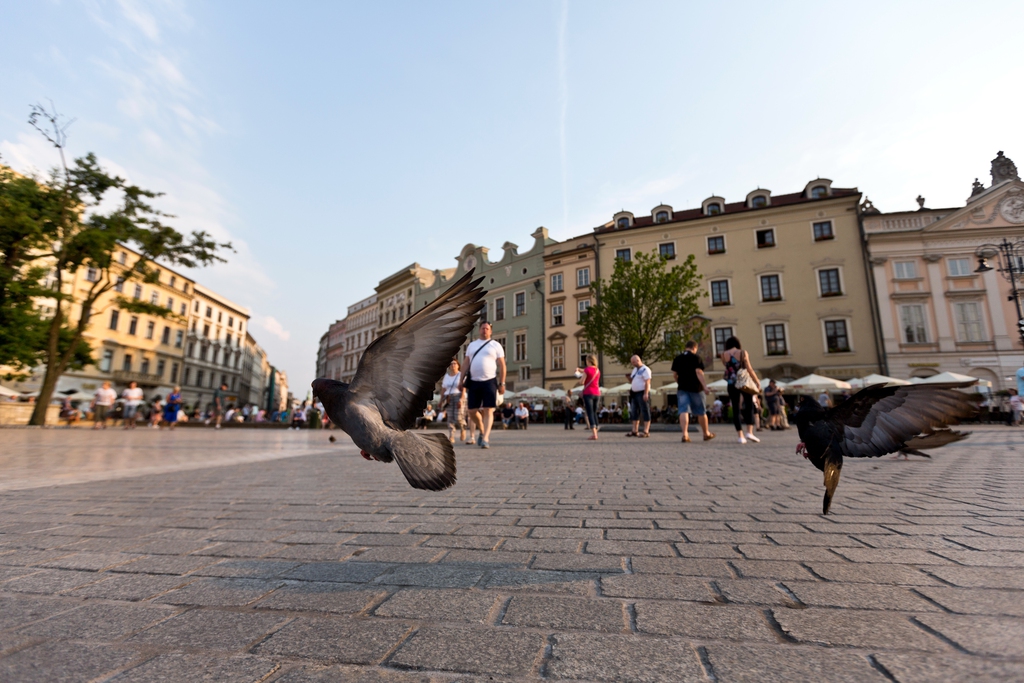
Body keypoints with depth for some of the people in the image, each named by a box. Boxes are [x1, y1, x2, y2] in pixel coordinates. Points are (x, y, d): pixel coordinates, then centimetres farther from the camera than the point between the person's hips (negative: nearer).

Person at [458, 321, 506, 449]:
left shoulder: (495, 345, 6)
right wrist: (462, 379, 7)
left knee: (488, 410, -8)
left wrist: (502, 383, -5)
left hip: (489, 382, -3)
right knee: (472, 411, 5)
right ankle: (482, 431, 29)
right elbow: (466, 364, 16)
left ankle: (485, 438, -5)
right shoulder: (471, 345, 17)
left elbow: (502, 365, 2)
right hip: (473, 382, 4)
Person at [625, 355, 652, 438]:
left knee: (645, 412, -5)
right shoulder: (634, 370, 18)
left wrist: (646, 394, -23)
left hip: (642, 393, -9)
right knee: (634, 412, 10)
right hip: (635, 393, 9)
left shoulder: (645, 369, -8)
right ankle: (635, 431, 17)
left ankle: (646, 432, -4)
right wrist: (628, 377, 2)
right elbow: (631, 382, 23)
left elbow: (647, 382, -15)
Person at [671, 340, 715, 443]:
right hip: (696, 388, -2)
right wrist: (705, 386, -19)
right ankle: (706, 434, 27)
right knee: (701, 412, 12)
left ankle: (685, 434, -18)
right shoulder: (697, 358, -5)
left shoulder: (677, 358, 8)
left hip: (682, 388, 2)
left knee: (683, 411, -4)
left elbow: (674, 374, 10)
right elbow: (699, 373, -16)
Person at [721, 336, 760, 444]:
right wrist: (757, 381, 2)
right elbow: (749, 369, -6)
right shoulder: (743, 353, -4)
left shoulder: (724, 354, 1)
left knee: (736, 409, 4)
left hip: (732, 384, 2)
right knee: (749, 407, 8)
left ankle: (740, 436, 1)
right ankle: (750, 432, -5)